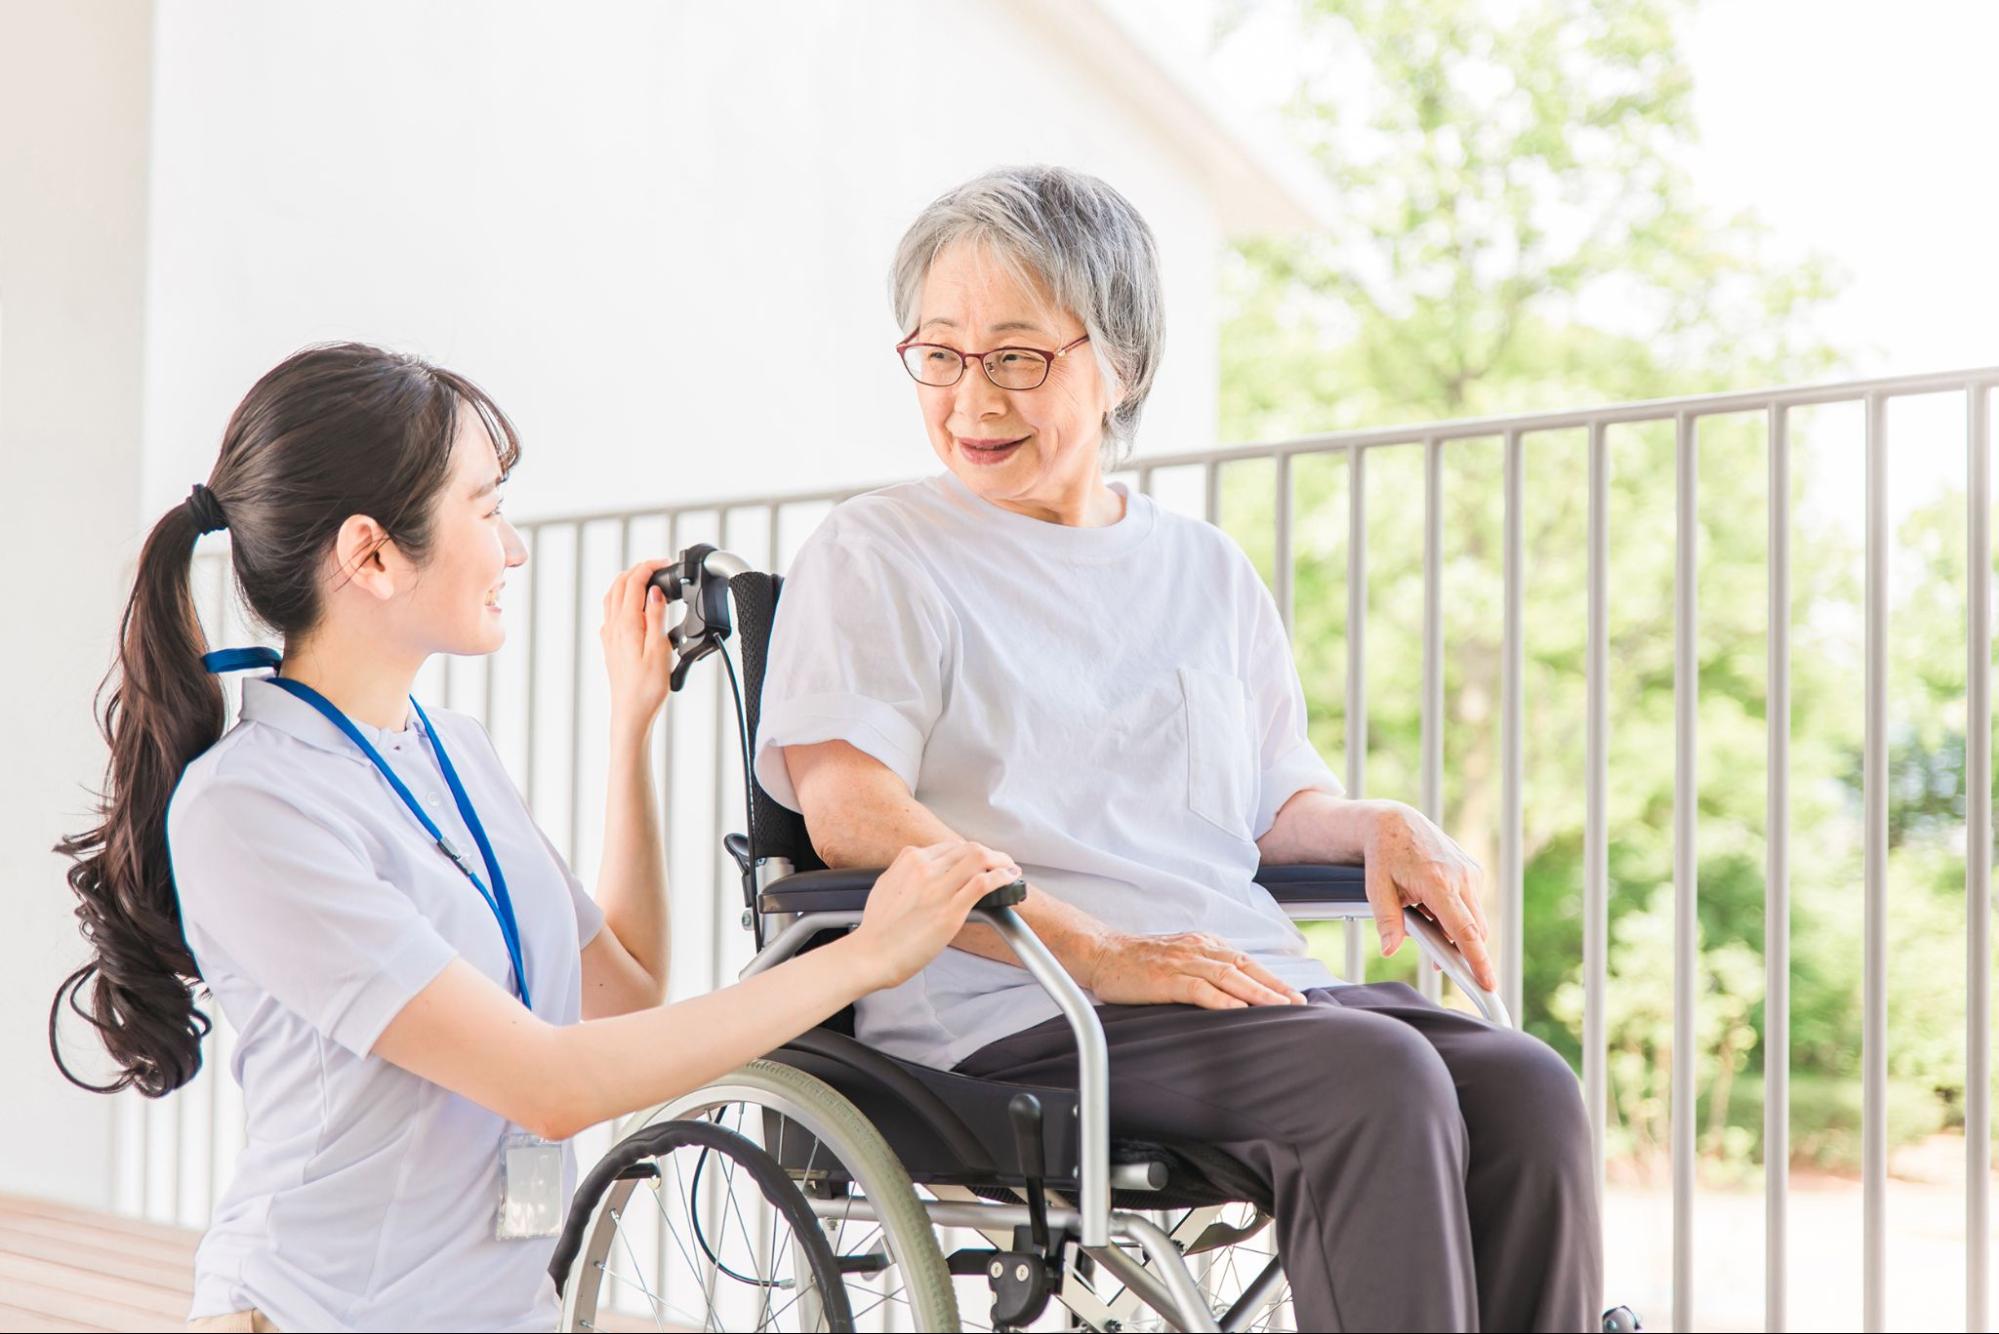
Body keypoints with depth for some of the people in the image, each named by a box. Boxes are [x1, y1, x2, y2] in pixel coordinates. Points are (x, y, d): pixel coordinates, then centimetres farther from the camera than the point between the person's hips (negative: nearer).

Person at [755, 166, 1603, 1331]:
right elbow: (853, 817, -8)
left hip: (1249, 982, 6)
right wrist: (1100, 954, -19)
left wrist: (1379, 825, -1)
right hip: (1013, 1009, -5)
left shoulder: (1209, 573, 22)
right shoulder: (877, 558, 6)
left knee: (1527, 1091, -22)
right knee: (1380, 1079, -30)